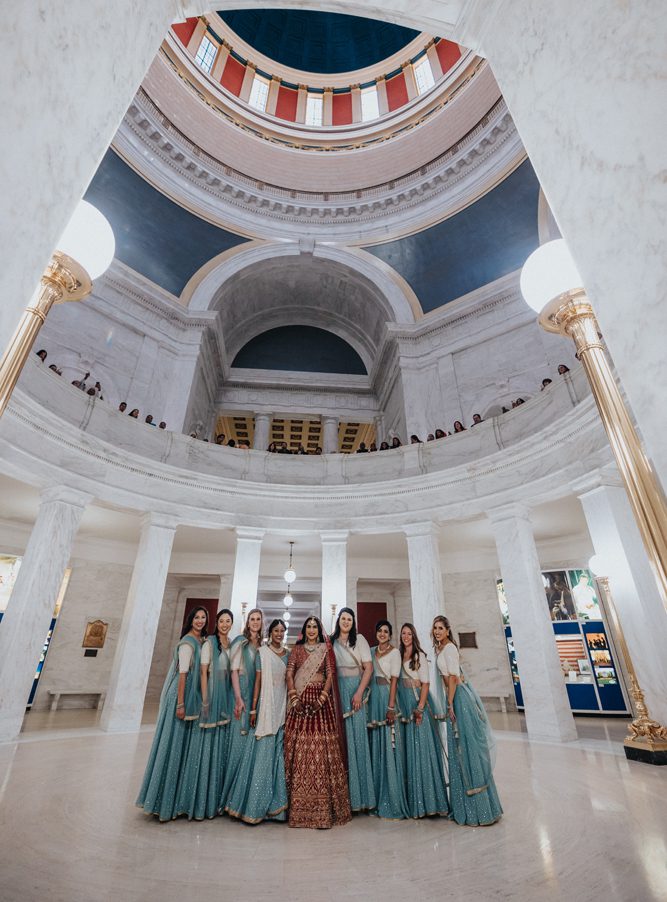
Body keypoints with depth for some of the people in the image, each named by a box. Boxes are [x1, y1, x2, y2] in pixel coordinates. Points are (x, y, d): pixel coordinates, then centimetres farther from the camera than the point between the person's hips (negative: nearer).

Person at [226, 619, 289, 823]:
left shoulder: (288, 654, 9)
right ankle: (256, 806, 10)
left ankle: (275, 803, 19)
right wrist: (253, 709, -6)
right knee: (263, 752, -3)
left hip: (283, 707, 4)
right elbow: (258, 680, -4)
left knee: (279, 753, 6)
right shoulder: (262, 652, -2)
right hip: (266, 706, -4)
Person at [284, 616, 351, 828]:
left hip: (320, 699, -1)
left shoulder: (326, 649, 8)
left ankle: (323, 808, 1)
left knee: (321, 749, -6)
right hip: (300, 699, 1)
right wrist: (294, 697, -10)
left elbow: (330, 675, 1)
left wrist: (321, 698, -11)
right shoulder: (297, 649, 10)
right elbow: (289, 674, 3)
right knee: (298, 747, -2)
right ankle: (299, 807, 8)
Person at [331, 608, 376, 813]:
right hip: (336, 690, 2)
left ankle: (359, 794, 13)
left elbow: (368, 667, -5)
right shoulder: (331, 641, 6)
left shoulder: (359, 640, -1)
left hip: (354, 689, -2)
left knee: (356, 736, 0)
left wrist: (359, 692, -12)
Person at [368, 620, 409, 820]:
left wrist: (391, 707, -15)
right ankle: (378, 801, 23)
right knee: (375, 747, 10)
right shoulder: (371, 651, 11)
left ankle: (393, 803, 10)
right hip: (373, 698, 5)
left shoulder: (394, 652, -4)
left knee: (389, 748, -1)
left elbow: (394, 680, -10)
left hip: (387, 696, -5)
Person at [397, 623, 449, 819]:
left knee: (420, 746, -3)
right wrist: (397, 707, 7)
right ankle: (414, 800, 22)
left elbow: (425, 683, -10)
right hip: (404, 703, 5)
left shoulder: (419, 656, -7)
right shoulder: (399, 656, 9)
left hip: (417, 701, -5)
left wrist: (420, 707, -17)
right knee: (408, 748, 10)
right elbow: (397, 681, 12)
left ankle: (427, 799, 9)